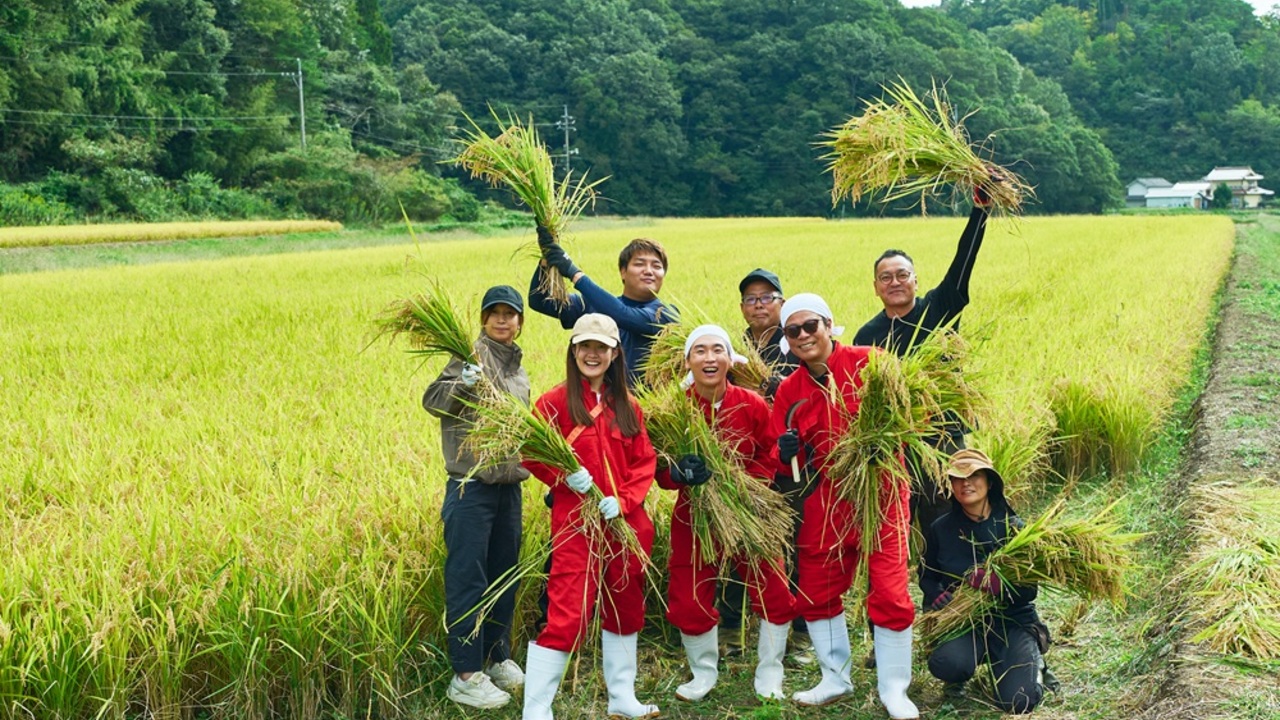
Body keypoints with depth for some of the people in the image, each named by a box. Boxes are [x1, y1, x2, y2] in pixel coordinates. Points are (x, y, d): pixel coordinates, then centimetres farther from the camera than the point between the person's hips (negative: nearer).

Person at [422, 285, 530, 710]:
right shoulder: (474, 355, -7)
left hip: (509, 488, 7)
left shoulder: (518, 372, 15)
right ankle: (466, 675, 3)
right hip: (471, 488, -7)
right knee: (467, 578, -3)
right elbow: (432, 401, -17)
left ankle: (498, 657, 28)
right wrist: (462, 383, -34)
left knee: (504, 575, 14)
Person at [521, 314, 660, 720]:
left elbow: (645, 462, 6)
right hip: (577, 524, -6)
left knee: (625, 609, 17)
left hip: (626, 523, 6)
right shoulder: (556, 402, -4)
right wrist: (564, 475, -21)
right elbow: (531, 454, -5)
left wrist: (623, 500, -9)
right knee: (567, 615, -11)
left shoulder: (627, 407, 9)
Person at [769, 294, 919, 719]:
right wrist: (787, 456, -16)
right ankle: (835, 679, 30)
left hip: (880, 493, -4)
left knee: (890, 592, -4)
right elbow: (785, 469, 7)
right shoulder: (789, 391, 5)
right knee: (815, 592, 10)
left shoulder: (869, 362, -8)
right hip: (826, 500, 4)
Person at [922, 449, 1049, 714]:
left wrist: (999, 584, -29)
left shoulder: (1013, 527, -4)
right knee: (945, 664, -33)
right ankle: (984, 658, 7)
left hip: (1013, 620, -1)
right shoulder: (941, 529, 1)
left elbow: (1028, 590, -7)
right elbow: (929, 578, 14)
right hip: (964, 620, 1)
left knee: (1018, 701, -22)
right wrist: (937, 598, -9)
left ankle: (1031, 662, 16)